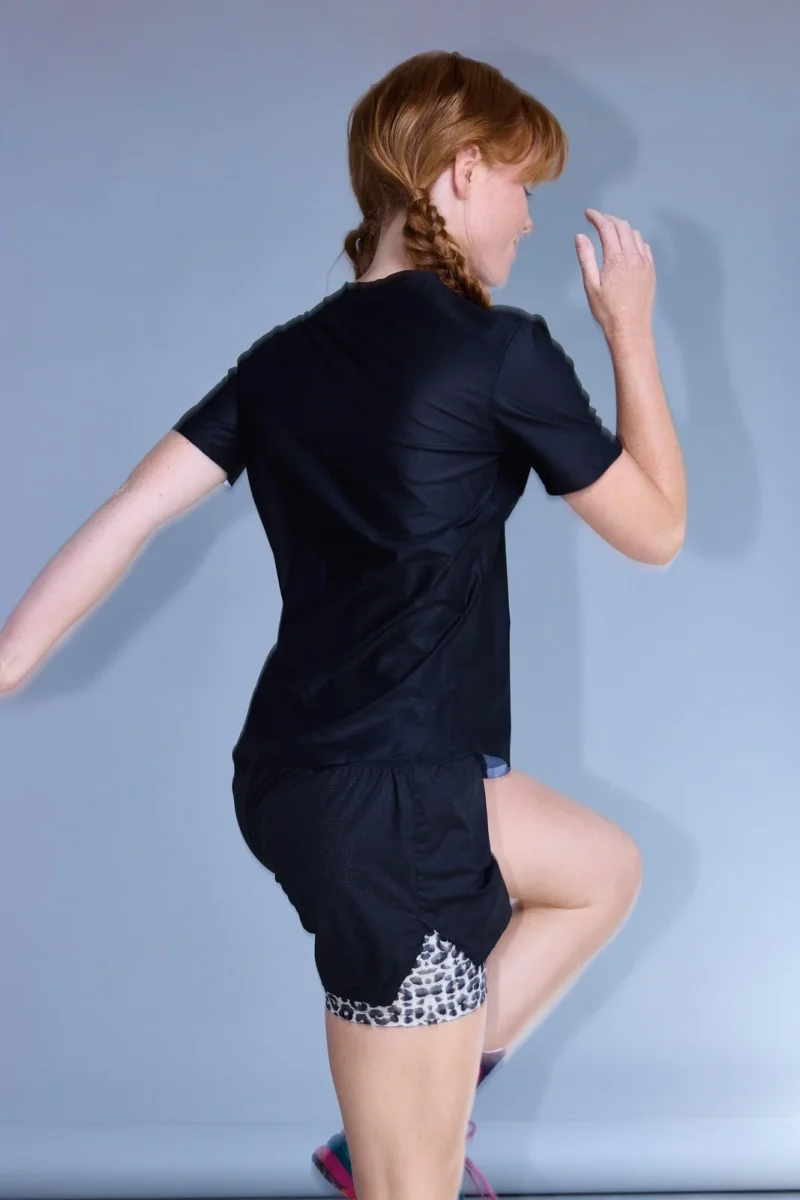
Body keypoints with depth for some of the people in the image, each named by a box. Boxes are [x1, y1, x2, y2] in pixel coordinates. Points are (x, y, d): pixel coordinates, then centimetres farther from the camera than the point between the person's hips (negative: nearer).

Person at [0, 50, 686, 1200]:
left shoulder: (287, 356, 9)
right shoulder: (500, 352, -12)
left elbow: (130, 514, 3)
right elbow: (656, 528, -1)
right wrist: (632, 329, 7)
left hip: (294, 771, 9)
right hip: (387, 803, -9)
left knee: (603, 868, 29)